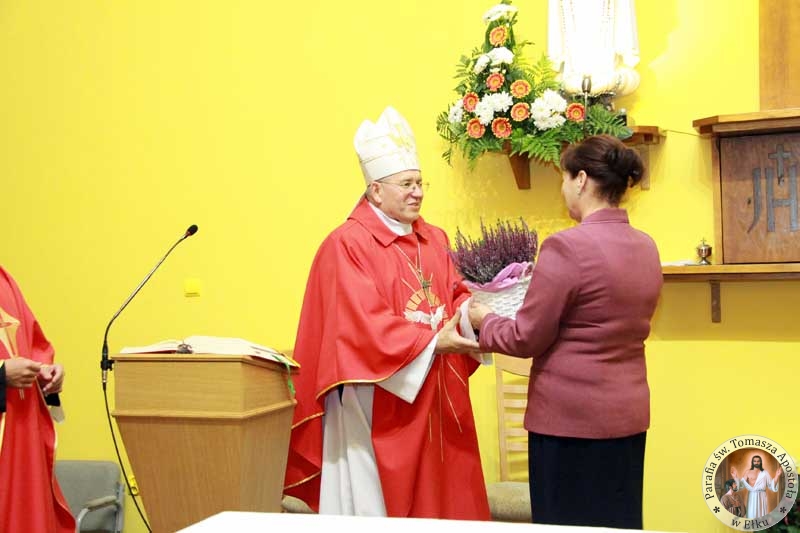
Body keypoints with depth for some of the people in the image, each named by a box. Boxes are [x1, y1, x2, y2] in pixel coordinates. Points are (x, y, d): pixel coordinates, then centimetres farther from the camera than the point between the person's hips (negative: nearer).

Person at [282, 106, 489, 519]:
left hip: (436, 395, 7)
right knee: (381, 501, 3)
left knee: (438, 492, 12)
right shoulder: (347, 244, -11)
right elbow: (364, 322, -19)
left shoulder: (434, 240, 13)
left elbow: (455, 297, 9)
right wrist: (432, 343, -22)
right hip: (379, 400, -7)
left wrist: (473, 313, -14)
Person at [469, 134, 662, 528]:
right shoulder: (646, 247, 6)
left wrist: (484, 319, 6)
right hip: (628, 413, 7)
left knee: (569, 523, 4)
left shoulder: (567, 246, -17)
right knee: (618, 521, 15)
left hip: (571, 417, -7)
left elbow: (526, 339, -13)